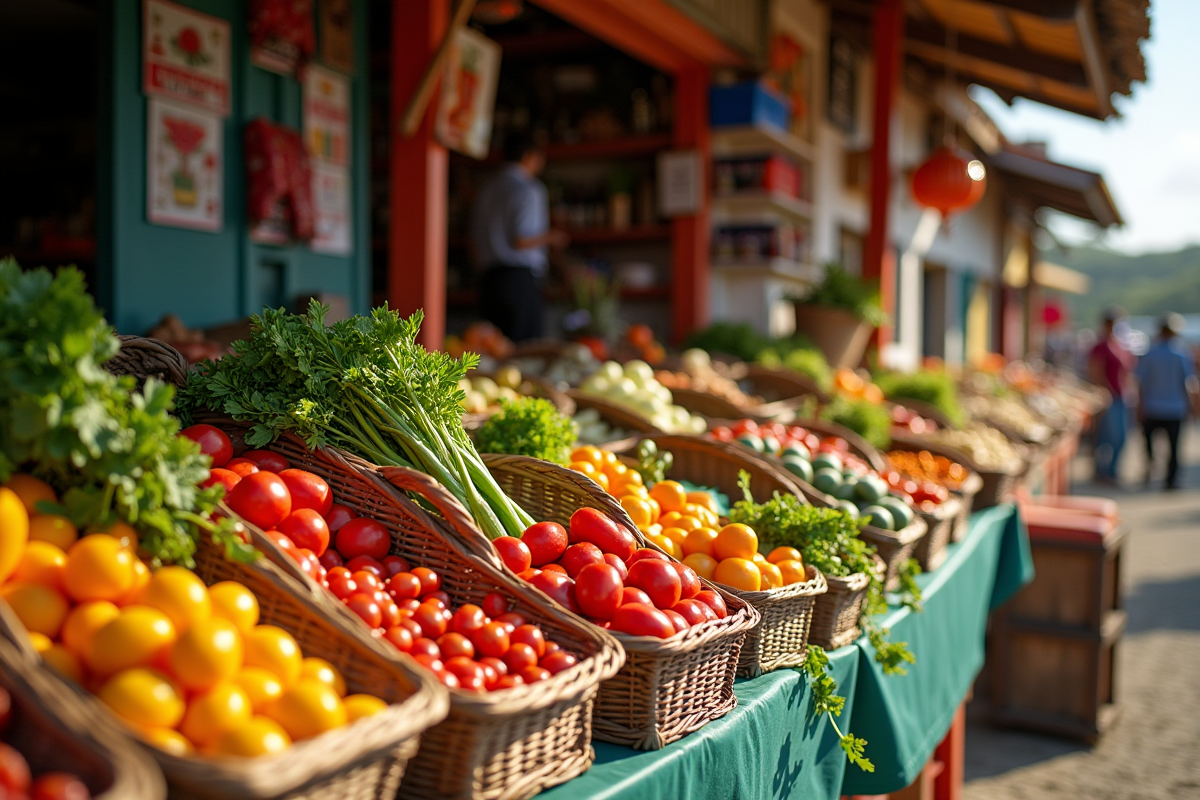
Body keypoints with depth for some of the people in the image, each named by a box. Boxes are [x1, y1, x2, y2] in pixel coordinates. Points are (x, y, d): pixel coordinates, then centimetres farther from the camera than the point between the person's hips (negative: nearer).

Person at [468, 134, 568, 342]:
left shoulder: (487, 190, 17)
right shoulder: (528, 190, -6)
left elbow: (475, 246, 16)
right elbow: (521, 241, -14)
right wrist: (550, 237, 1)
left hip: (488, 278, 8)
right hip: (520, 277, -8)